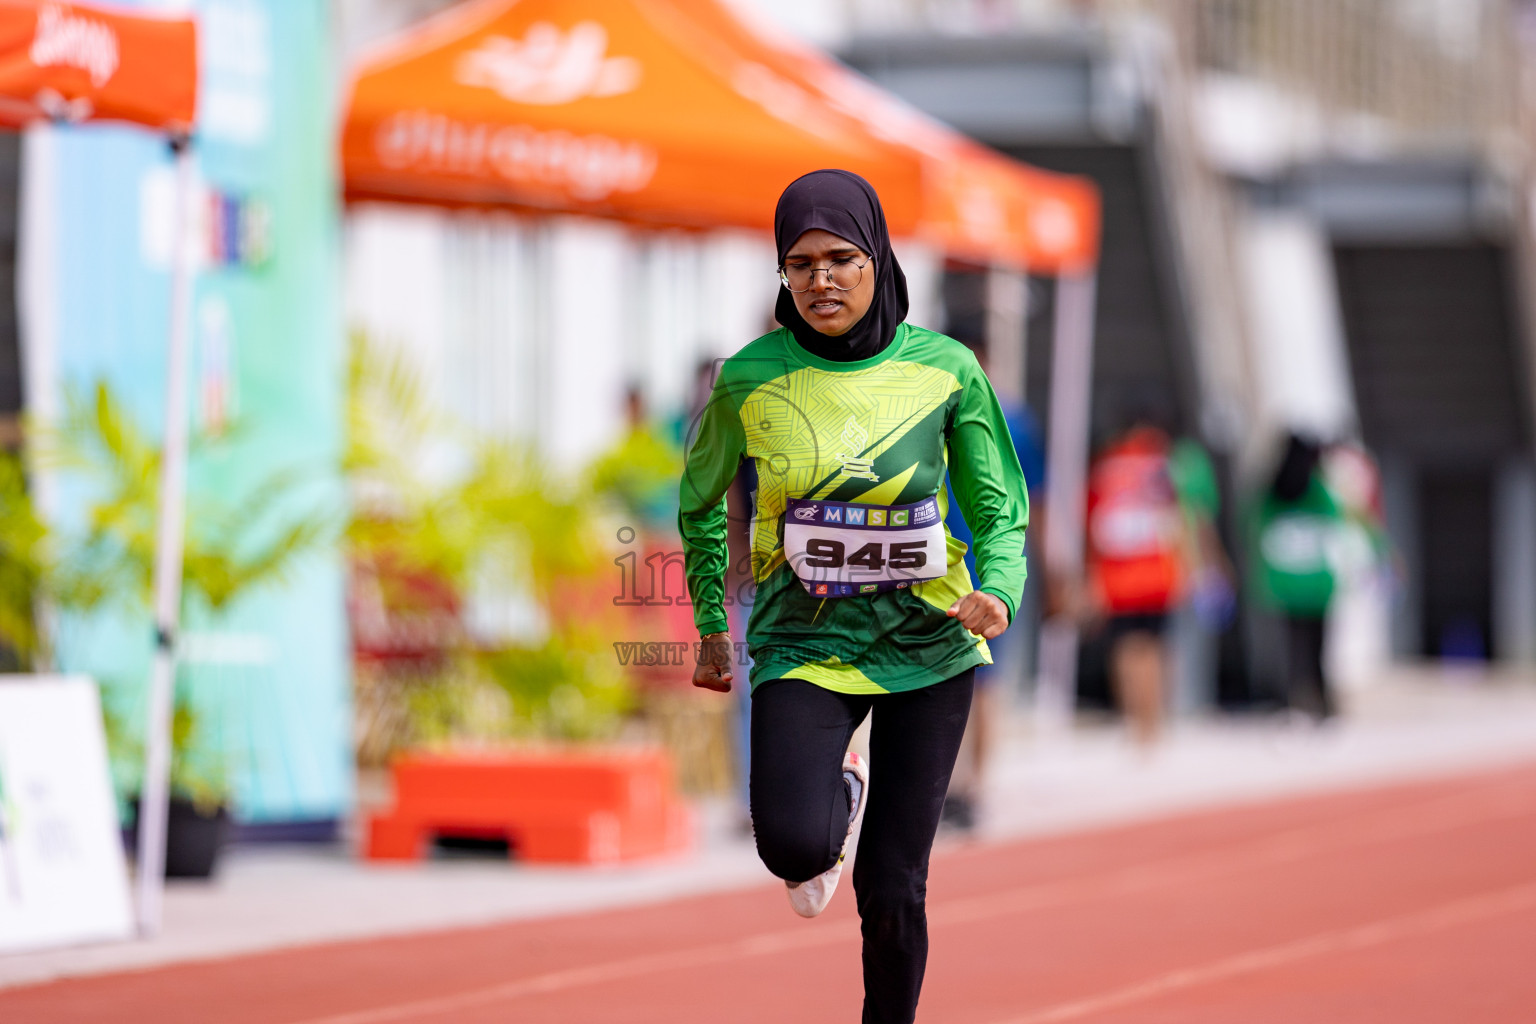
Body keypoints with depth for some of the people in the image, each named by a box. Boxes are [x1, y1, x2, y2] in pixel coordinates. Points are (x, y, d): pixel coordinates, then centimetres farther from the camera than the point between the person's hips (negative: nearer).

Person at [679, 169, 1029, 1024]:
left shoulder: (946, 369, -5)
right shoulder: (752, 379, -6)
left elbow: (1001, 512, 1)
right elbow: (701, 503, 13)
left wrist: (997, 593, -19)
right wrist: (712, 626, 15)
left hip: (927, 643, 0)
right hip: (804, 642, 0)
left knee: (893, 888, -1)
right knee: (794, 847, -24)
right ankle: (839, 793, 13)